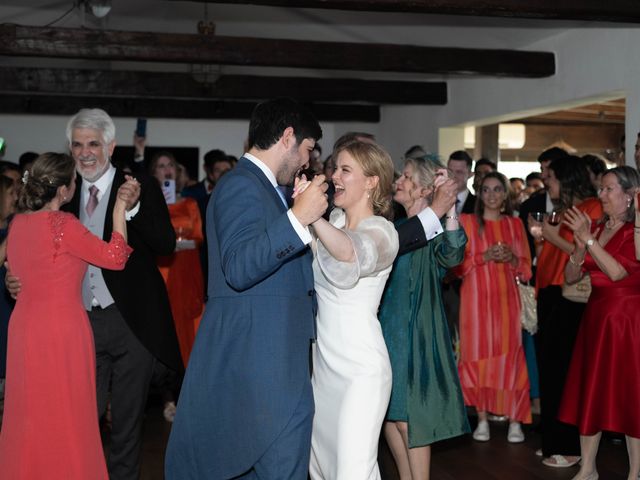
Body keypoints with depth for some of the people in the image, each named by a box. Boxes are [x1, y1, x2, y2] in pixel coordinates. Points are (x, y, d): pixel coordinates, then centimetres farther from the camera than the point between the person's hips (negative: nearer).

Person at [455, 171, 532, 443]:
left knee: (509, 354, -4)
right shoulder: (467, 222, 7)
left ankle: (515, 420, 1)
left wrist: (511, 258, -9)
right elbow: (459, 264, 1)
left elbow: (526, 268, 11)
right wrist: (485, 256, -14)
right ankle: (482, 419, 4)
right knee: (478, 354, -4)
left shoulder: (515, 224, 13)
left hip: (506, 297, 1)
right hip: (476, 297, -1)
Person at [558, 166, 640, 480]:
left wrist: (588, 239, -21)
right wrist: (580, 246, -9)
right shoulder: (594, 227, 10)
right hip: (596, 316, 6)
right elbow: (570, 276, 7)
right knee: (590, 390, 9)